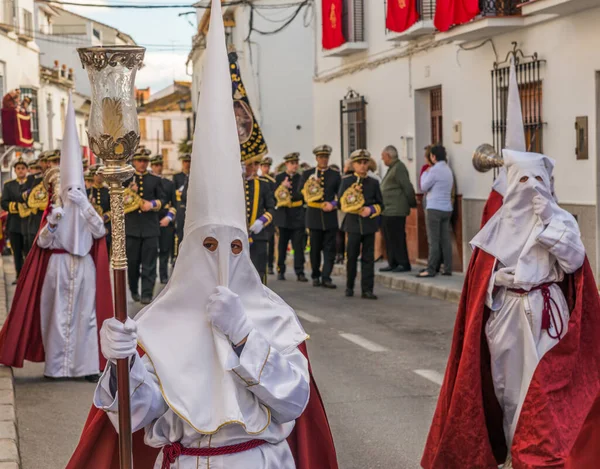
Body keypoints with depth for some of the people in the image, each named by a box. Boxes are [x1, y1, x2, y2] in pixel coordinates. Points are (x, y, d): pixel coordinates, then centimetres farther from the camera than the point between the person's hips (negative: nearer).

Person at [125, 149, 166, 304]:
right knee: (132, 261, 6)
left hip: (151, 227, 0)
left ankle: (147, 294, -1)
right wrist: (129, 192, -11)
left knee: (149, 262, -3)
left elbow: (162, 200, 8)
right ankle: (134, 290, 23)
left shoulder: (155, 180, 11)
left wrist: (152, 204, -12)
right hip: (132, 226, 0)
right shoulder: (126, 179, 10)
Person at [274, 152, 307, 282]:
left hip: (297, 217, 0)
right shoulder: (279, 178, 5)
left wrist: (290, 197, -13)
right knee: (282, 245, 4)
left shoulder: (301, 178, 8)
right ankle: (281, 271, 13)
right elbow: (275, 195, -5)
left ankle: (300, 272, -4)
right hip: (284, 216, 0)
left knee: (299, 246, -4)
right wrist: (282, 186, -21)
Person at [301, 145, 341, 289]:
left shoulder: (335, 175, 9)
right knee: (315, 249, 6)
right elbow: (302, 194, 5)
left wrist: (333, 204, -9)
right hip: (314, 216, 0)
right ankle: (316, 276, 17)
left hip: (330, 216, 0)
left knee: (329, 249, -4)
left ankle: (326, 277, -3)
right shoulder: (307, 174, 8)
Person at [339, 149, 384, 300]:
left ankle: (367, 289, 2)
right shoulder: (347, 181, 4)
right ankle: (349, 287, 19)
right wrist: (352, 191, -16)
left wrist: (371, 210, -11)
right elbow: (342, 202, -2)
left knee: (368, 258, 0)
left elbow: (380, 205, 8)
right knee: (352, 256, 4)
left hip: (369, 224, 1)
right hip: (353, 224, -1)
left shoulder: (373, 183, 9)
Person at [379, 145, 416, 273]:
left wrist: (412, 203, -8)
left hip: (395, 211, -10)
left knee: (397, 239, -6)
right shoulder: (392, 168, 17)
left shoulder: (399, 168, -13)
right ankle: (393, 264, 17)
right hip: (388, 211, 10)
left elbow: (408, 188, -16)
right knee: (390, 239, 12)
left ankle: (404, 264, 0)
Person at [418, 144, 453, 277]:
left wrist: (425, 173, 11)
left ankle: (431, 270, -5)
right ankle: (447, 269, 7)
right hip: (447, 209, 8)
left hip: (435, 209, -8)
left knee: (434, 241, -6)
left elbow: (424, 187, -4)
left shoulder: (435, 170, -12)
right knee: (445, 240, 7)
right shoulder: (448, 169, 14)